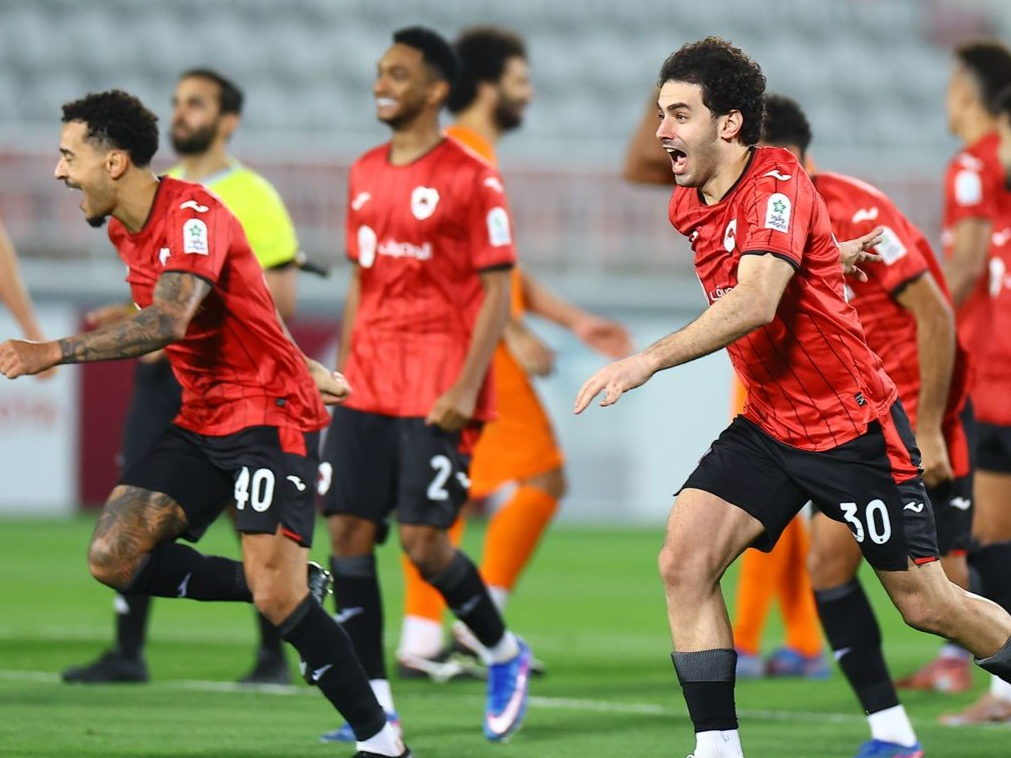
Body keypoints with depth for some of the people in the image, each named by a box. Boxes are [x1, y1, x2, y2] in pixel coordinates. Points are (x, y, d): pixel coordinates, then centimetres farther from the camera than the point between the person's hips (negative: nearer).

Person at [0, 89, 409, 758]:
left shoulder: (194, 214, -19)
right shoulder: (124, 232, 11)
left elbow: (168, 322, -35)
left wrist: (56, 352, -40)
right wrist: (304, 370, 28)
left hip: (271, 415, -9)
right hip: (202, 422, 9)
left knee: (277, 598, -19)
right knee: (113, 557, -8)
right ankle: (294, 587, 5)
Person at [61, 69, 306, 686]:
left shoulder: (251, 197, -8)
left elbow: (281, 299, -13)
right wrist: (130, 316, 6)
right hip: (163, 372, 6)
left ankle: (274, 655, 10)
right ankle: (128, 653, 5)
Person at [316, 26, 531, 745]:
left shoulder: (472, 179, -7)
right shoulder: (366, 174, 13)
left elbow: (497, 292, -9)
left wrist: (465, 388, -17)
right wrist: (345, 373, 14)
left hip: (438, 395, -6)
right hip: (368, 385, 6)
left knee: (423, 540, -10)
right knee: (348, 531, -3)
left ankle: (505, 655, 15)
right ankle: (375, 705, 2)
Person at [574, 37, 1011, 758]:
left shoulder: (777, 184, -21)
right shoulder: (689, 206, 3)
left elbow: (756, 301, -37)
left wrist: (649, 359, -45)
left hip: (854, 427, -6)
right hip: (768, 425, 6)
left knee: (927, 605, 3)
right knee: (684, 560, -15)